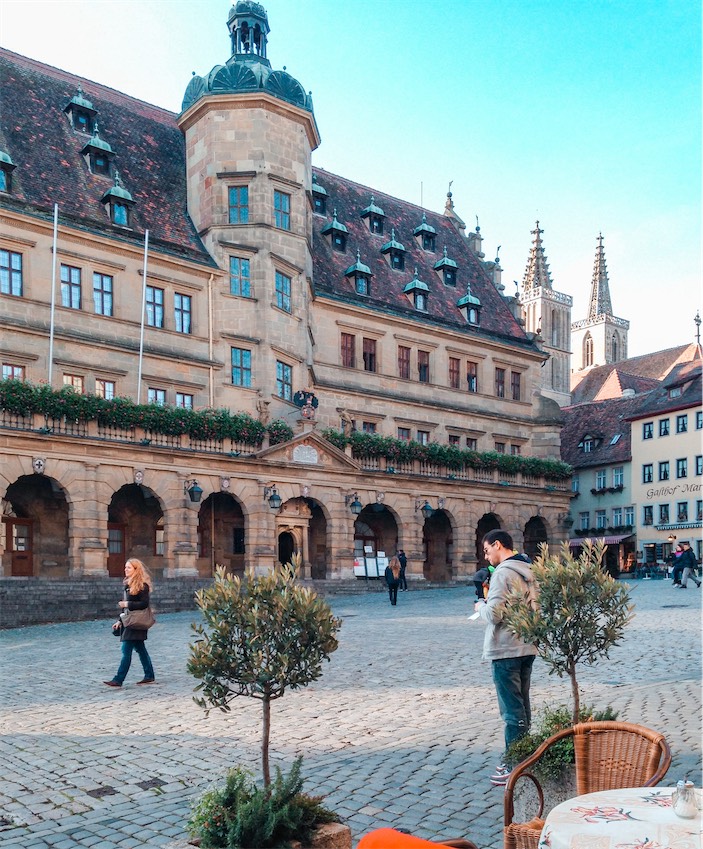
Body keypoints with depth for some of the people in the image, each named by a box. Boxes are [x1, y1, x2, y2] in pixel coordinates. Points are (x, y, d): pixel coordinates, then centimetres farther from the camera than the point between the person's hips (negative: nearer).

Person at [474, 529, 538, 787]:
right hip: (527, 647, 9)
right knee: (522, 706, 16)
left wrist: (481, 606, 0)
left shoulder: (503, 573, -16)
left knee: (512, 710, -3)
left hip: (505, 650, -9)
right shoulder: (529, 571, 10)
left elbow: (494, 614, -21)